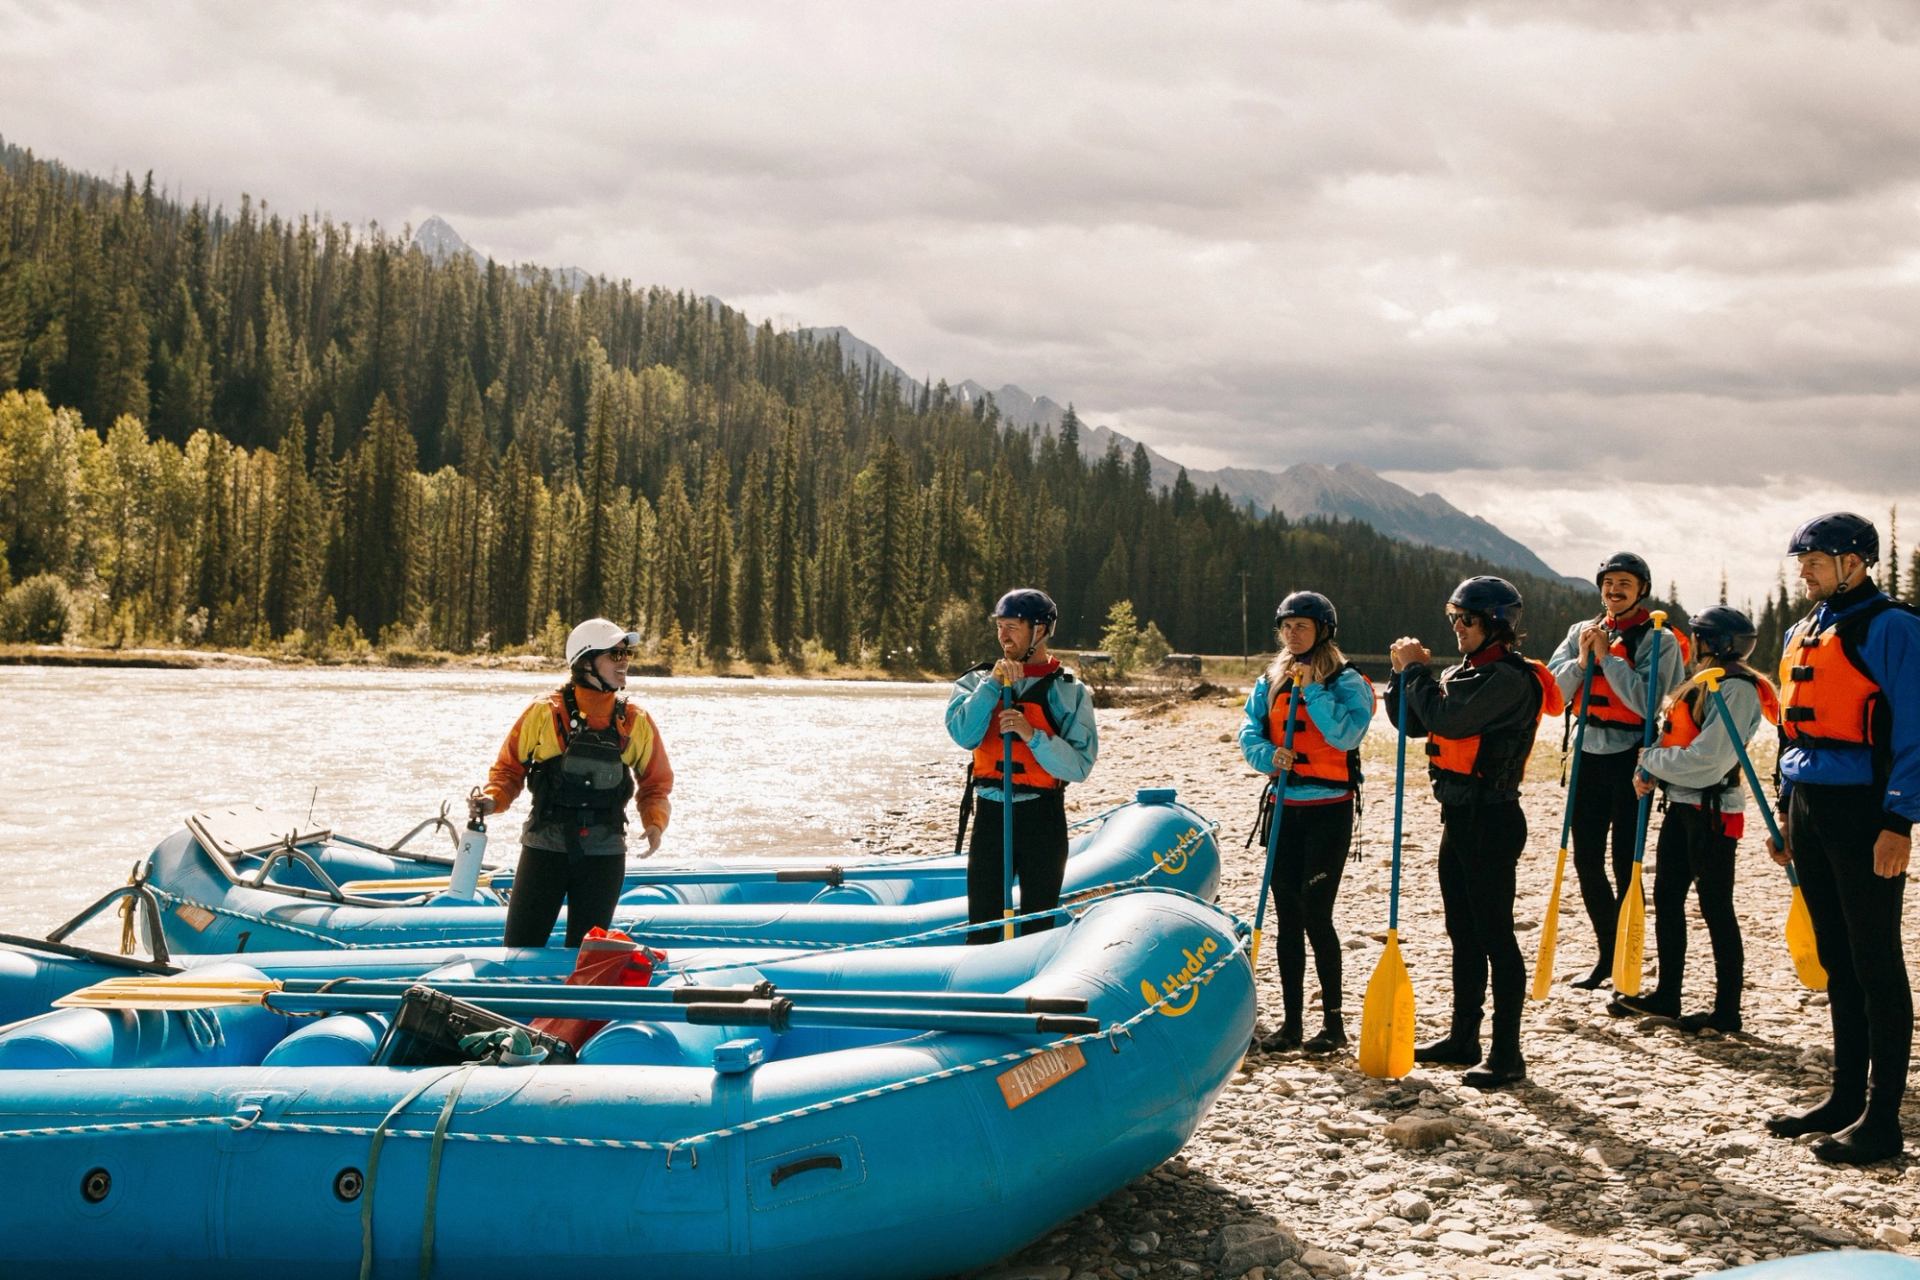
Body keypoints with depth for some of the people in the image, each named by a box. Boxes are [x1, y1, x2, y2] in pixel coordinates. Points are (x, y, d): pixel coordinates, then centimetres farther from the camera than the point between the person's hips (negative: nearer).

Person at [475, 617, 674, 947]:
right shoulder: (545, 713, -5)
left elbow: (656, 783, 9)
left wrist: (655, 824, -9)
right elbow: (509, 767, 3)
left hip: (604, 854, 2)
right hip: (545, 846, -2)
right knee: (520, 949, 0)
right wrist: (492, 799, -16)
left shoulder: (636, 721, 2)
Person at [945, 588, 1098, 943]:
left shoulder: (1068, 691, -1)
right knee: (982, 927, 3)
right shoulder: (977, 681, 6)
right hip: (990, 816, 2)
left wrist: (1032, 735, -22)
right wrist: (994, 684, -17)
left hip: (1042, 820, -1)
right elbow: (964, 735, -13)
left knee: (1038, 926, 7)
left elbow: (1079, 766, -11)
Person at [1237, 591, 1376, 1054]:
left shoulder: (1346, 681, -6)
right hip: (1283, 807, 5)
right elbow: (1249, 731, 3)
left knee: (1315, 913, -9)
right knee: (1287, 915, 7)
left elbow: (1347, 734, -20)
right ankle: (1291, 1023, 14)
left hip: (1328, 810, -5)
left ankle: (1333, 1021, 1)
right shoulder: (1271, 681, 11)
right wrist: (1268, 756, -16)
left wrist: (1311, 691, -20)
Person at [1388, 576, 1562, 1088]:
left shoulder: (1511, 678, -16)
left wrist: (1416, 670, -12)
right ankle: (1463, 1037, 27)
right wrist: (1404, 674, -1)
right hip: (1458, 816, 10)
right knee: (1463, 933, 16)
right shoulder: (1460, 673, 14)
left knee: (1494, 935, -6)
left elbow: (1448, 718, -25)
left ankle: (1507, 1054, -2)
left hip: (1491, 819, -10)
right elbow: (1413, 723, 13)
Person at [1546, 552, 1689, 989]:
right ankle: (1607, 952, 23)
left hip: (1630, 759, -5)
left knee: (1625, 865, -3)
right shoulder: (1582, 632, 10)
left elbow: (1645, 702, -19)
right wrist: (1582, 660, -15)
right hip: (1588, 757, 5)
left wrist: (1606, 655, -16)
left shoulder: (1659, 640, -6)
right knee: (1586, 860, 9)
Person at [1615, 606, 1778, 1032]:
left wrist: (1651, 762, -10)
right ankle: (1667, 996, 23)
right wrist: (1652, 769, -2)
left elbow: (1707, 758, -22)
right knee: (1666, 897, 14)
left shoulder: (1735, 688, -16)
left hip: (1712, 809, -10)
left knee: (1715, 908, -3)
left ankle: (1727, 1011, 4)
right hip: (1682, 804, 10)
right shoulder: (1704, 682, 15)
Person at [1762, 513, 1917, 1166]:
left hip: (1863, 813, -8)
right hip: (1811, 809, 8)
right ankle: (1846, 1097, 22)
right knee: (1837, 963, 14)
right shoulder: (1804, 633, 15)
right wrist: (1786, 809, 18)